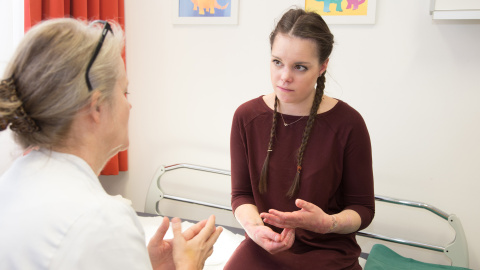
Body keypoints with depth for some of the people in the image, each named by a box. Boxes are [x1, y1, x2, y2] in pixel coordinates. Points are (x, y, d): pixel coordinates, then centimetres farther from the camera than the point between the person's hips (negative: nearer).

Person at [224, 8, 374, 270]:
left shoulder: (347, 123, -10)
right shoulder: (247, 117, -2)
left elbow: (362, 208, -2)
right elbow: (241, 193, 3)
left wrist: (328, 223, -23)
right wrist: (255, 227, -18)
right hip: (263, 248, 2)